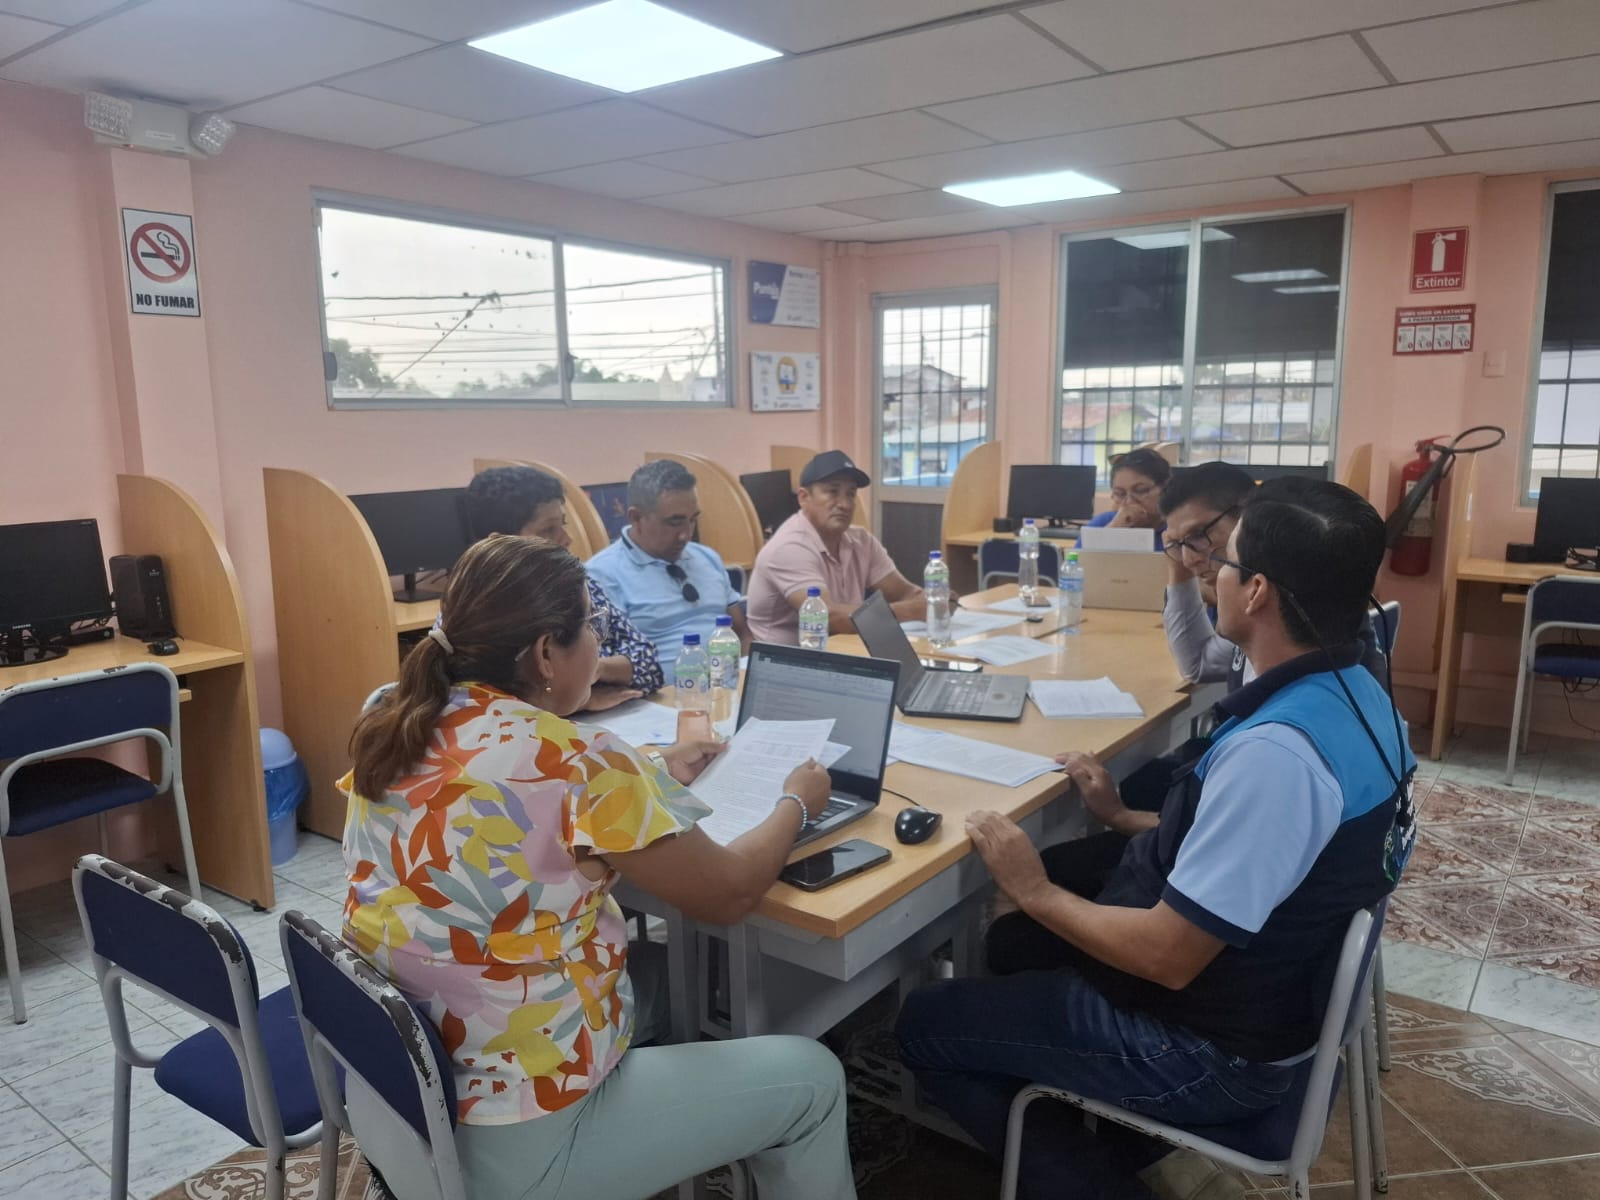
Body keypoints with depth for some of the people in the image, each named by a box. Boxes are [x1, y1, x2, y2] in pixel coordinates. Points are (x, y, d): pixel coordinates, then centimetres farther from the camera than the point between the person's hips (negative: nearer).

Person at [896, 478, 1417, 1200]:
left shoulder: (1273, 751, -33)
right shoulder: (1352, 695, -2)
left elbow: (1166, 957, -28)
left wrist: (1036, 892, -15)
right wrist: (1124, 819, 13)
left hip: (1212, 1051, -9)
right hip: (1269, 989, 9)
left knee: (926, 1025, 3)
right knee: (1014, 944, 24)